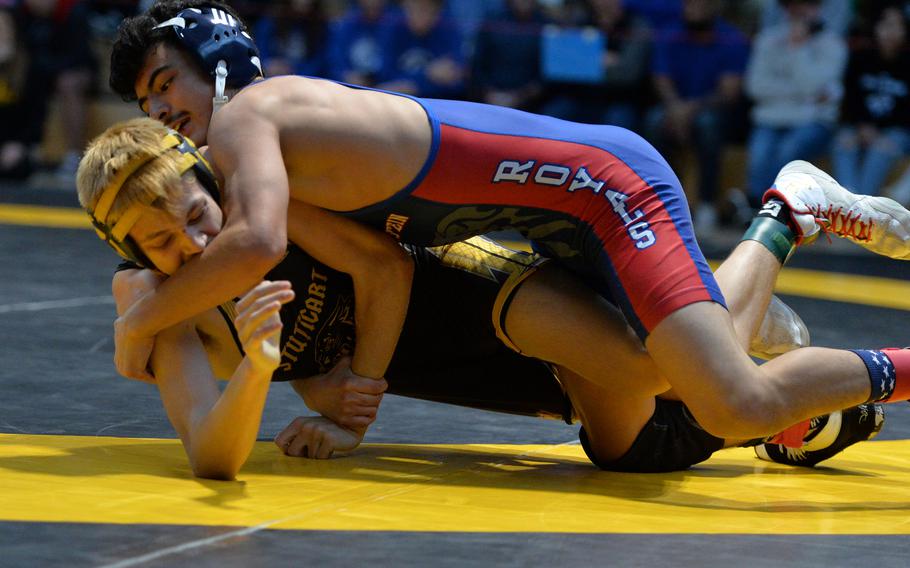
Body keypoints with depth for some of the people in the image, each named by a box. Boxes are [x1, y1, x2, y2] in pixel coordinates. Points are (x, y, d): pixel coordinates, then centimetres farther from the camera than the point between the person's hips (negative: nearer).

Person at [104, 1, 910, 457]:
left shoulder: (242, 118, -13)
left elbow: (257, 245, -31)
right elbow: (383, 267, 6)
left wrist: (140, 321, -18)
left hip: (607, 182, -10)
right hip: (575, 226, 10)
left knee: (738, 411, -23)